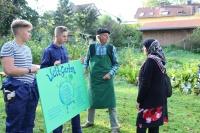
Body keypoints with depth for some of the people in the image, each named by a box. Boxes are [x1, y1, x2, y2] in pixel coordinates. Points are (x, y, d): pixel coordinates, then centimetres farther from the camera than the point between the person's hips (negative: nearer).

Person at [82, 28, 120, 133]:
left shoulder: (111, 48, -4)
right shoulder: (91, 47, -1)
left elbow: (116, 64, 2)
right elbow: (86, 60, 11)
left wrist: (110, 73, -11)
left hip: (106, 79, -2)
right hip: (94, 79, 2)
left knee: (110, 102, 1)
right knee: (91, 100, 16)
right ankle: (90, 121, 37)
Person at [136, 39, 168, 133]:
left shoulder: (151, 61, -17)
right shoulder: (160, 60, 9)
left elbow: (145, 83, -19)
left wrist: (139, 100, -12)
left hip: (150, 98, -9)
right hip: (159, 97, 9)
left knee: (142, 125, -2)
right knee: (154, 125, 14)